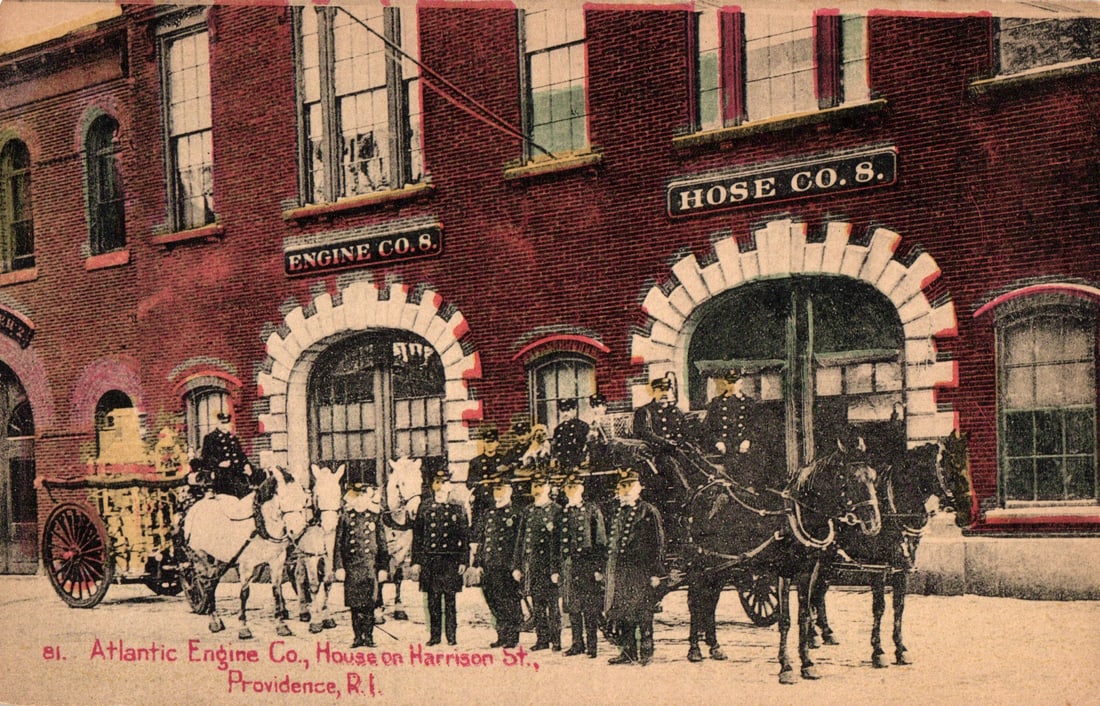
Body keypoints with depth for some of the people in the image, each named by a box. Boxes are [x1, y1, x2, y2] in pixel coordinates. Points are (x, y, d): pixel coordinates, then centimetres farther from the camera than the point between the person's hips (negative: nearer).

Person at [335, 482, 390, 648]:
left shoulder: (375, 516, 7)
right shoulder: (346, 515, 7)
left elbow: (382, 544, 9)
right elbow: (339, 542, 6)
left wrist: (383, 567, 4)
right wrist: (339, 567, -1)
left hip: (370, 565, -1)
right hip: (352, 565, 1)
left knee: (368, 603, -6)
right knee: (354, 603, 2)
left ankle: (368, 636, 0)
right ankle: (358, 637, 9)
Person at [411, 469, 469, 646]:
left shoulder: (458, 508, 6)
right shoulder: (425, 507, 8)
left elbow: (465, 536, 5)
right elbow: (417, 535, 9)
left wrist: (463, 561, -2)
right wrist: (416, 561, 4)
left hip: (451, 560, -1)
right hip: (430, 559, 1)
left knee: (450, 598, -1)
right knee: (433, 599, 4)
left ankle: (452, 636, 5)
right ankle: (434, 635, 12)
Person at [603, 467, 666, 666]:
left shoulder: (649, 512, -2)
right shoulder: (619, 513, 17)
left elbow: (658, 544, -5)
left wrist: (656, 573, -10)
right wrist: (609, 571, 15)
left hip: (641, 570, -6)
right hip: (619, 571, 6)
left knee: (643, 613, -5)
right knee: (621, 613, 6)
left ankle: (646, 653, 3)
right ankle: (628, 652, 13)